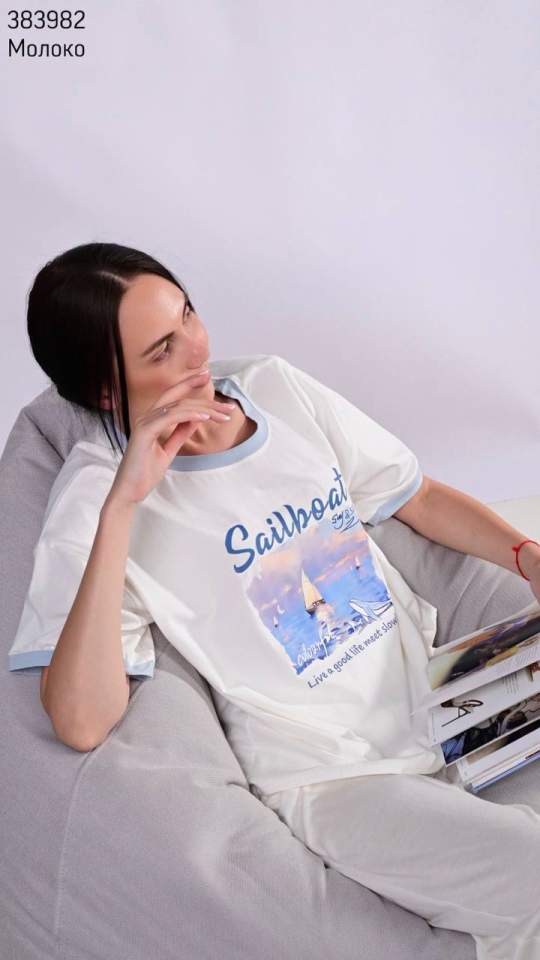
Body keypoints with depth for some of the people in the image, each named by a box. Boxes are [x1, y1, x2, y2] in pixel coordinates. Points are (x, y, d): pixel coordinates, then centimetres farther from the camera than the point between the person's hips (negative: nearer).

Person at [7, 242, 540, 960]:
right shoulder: (93, 497, -13)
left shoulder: (276, 385, 4)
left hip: (438, 679, 6)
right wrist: (121, 505, -30)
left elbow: (421, 498, 13)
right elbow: (82, 724, -25)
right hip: (337, 778, -5)